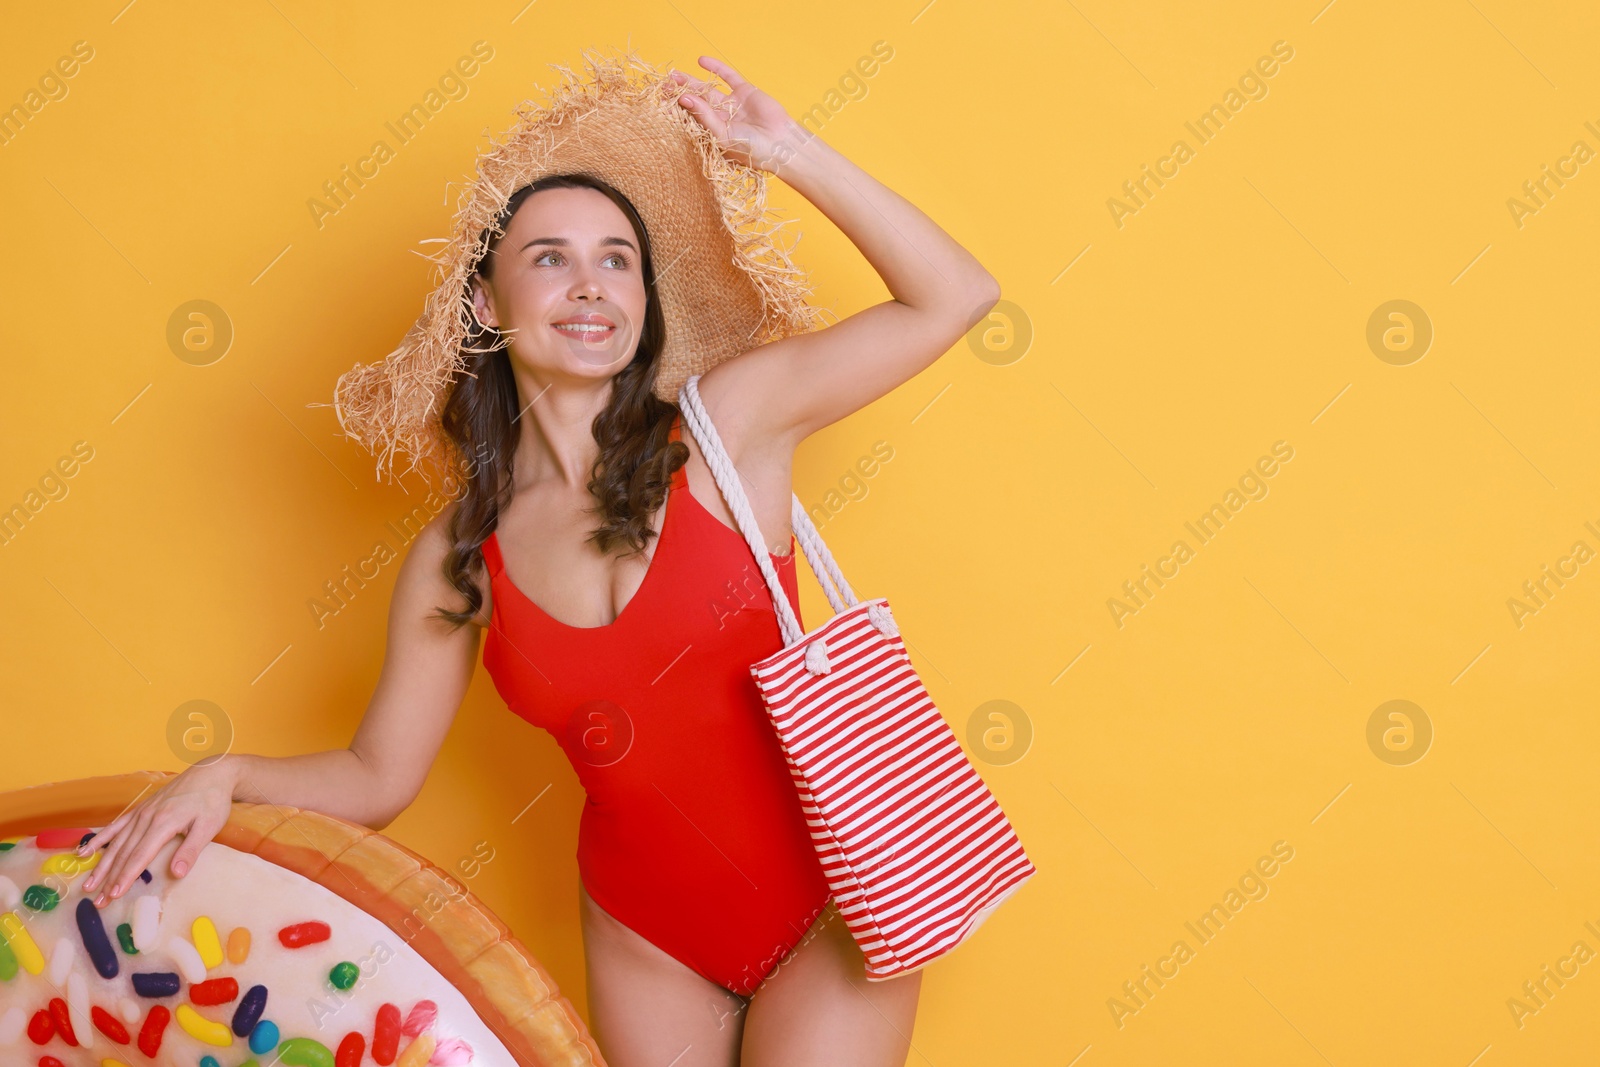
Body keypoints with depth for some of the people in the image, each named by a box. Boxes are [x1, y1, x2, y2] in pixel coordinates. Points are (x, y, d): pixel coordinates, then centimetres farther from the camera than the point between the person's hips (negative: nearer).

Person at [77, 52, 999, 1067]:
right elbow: (378, 776, 3)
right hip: (646, 935, 3)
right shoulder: (457, 558, -4)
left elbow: (955, 296, -12)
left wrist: (789, 152, -14)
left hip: (828, 906, -2)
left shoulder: (726, 425, -11)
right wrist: (228, 776, -14)